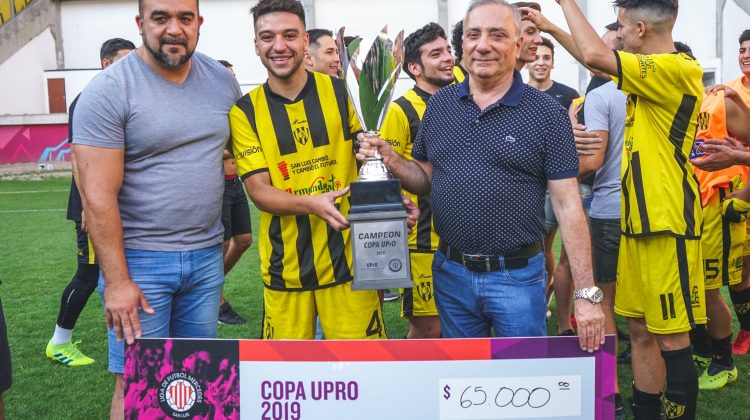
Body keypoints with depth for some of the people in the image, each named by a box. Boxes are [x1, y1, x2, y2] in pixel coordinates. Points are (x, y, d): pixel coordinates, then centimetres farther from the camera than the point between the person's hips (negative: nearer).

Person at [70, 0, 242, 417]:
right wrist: (116, 281, -16)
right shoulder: (108, 90, -11)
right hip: (140, 258, -5)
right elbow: (98, 196, -15)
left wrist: (217, 166, 5)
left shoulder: (223, 81, 5)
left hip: (206, 254, 5)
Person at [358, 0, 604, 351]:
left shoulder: (547, 114, -8)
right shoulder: (439, 104, 4)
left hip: (518, 278, -4)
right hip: (450, 273, 4)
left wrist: (586, 294, -12)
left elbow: (568, 205, -9)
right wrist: (392, 161, -9)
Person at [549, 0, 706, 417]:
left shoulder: (678, 70, -14)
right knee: (641, 330, 14)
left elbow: (595, 56, -24)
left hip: (667, 226, -9)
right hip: (638, 223, 9)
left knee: (671, 339, -1)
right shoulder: (650, 75, 13)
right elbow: (596, 59, 29)